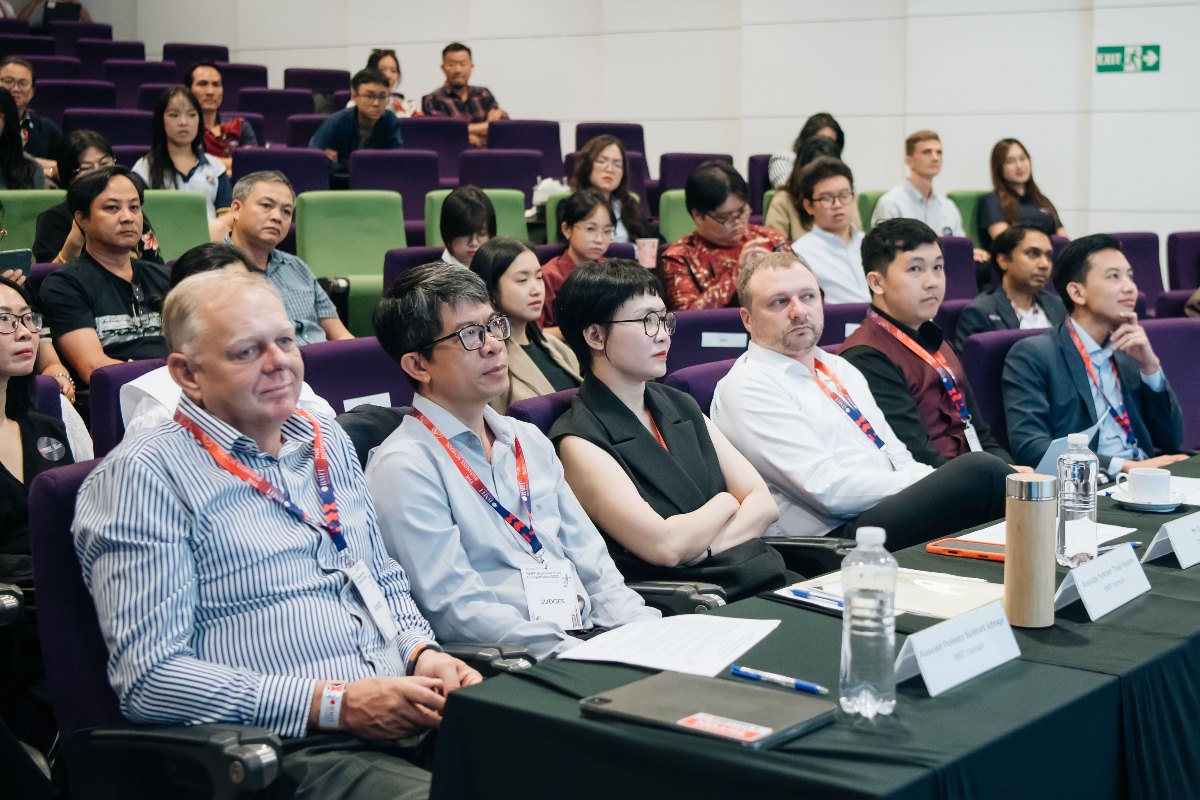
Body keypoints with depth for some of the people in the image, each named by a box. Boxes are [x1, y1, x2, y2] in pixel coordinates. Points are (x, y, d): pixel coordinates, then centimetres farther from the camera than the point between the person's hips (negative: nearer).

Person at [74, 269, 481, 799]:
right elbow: (147, 677, -12)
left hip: (413, 716, 7)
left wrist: (422, 652, 4)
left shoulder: (328, 441, 18)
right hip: (298, 749, -6)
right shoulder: (142, 477, -5)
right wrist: (337, 704, -17)